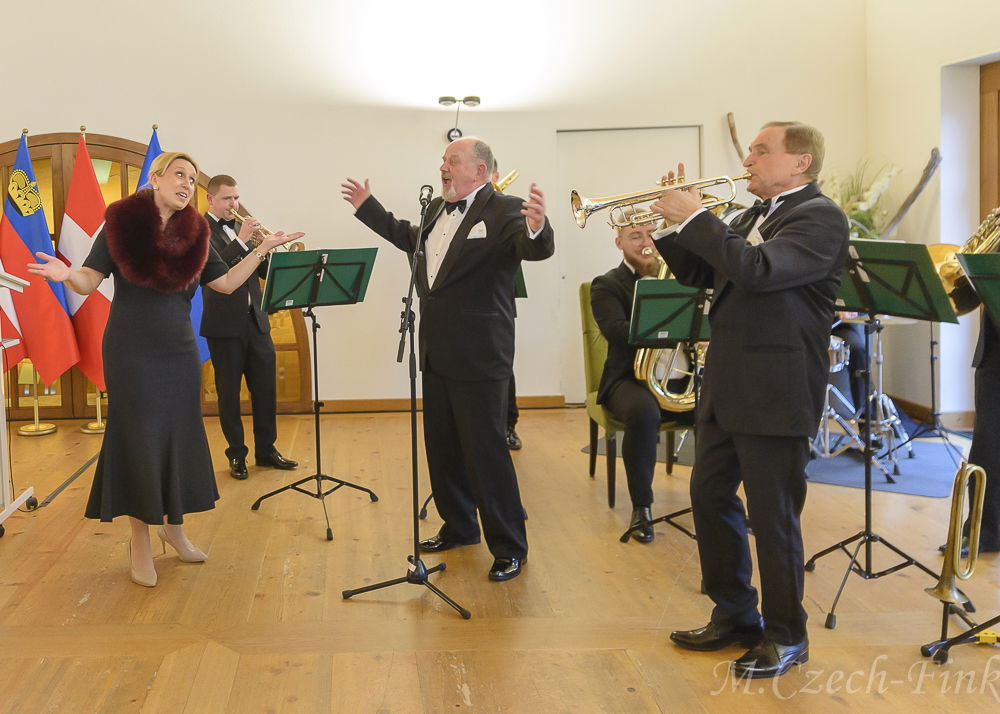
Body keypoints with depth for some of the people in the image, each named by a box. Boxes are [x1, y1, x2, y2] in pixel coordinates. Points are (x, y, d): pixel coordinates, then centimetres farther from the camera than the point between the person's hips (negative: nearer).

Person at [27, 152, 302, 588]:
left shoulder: (195, 233, 5)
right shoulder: (122, 223, -6)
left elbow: (225, 283, 9)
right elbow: (90, 281, -8)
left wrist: (262, 250, 4)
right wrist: (66, 275, -29)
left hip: (179, 351, 4)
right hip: (131, 352, -4)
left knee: (181, 437, 8)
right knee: (138, 441, -1)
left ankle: (173, 525, 27)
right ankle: (139, 541, 12)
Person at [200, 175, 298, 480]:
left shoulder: (241, 228, 14)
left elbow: (265, 271, 12)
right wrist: (241, 240, -26)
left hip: (256, 320, 6)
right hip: (225, 324, -6)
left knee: (266, 388, 8)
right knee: (229, 392, 3)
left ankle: (266, 449, 19)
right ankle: (236, 455, 15)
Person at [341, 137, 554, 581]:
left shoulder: (505, 211, -13)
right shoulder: (437, 209, 11)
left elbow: (537, 249, -30)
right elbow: (410, 238, 31)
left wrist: (537, 227, -53)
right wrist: (368, 208, 35)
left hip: (478, 356, -8)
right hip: (436, 354, 8)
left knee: (485, 451, -4)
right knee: (442, 447, 17)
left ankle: (509, 548, 8)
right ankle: (459, 527, 33)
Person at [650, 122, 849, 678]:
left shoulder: (821, 217, -13)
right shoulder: (753, 217, 15)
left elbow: (758, 270, -28)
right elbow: (699, 273, 18)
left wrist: (696, 218, -21)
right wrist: (674, 223, 3)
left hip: (774, 392, -9)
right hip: (726, 383, 9)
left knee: (773, 516, 1)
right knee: (710, 497, 15)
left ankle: (786, 637, 17)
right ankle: (735, 616, 31)